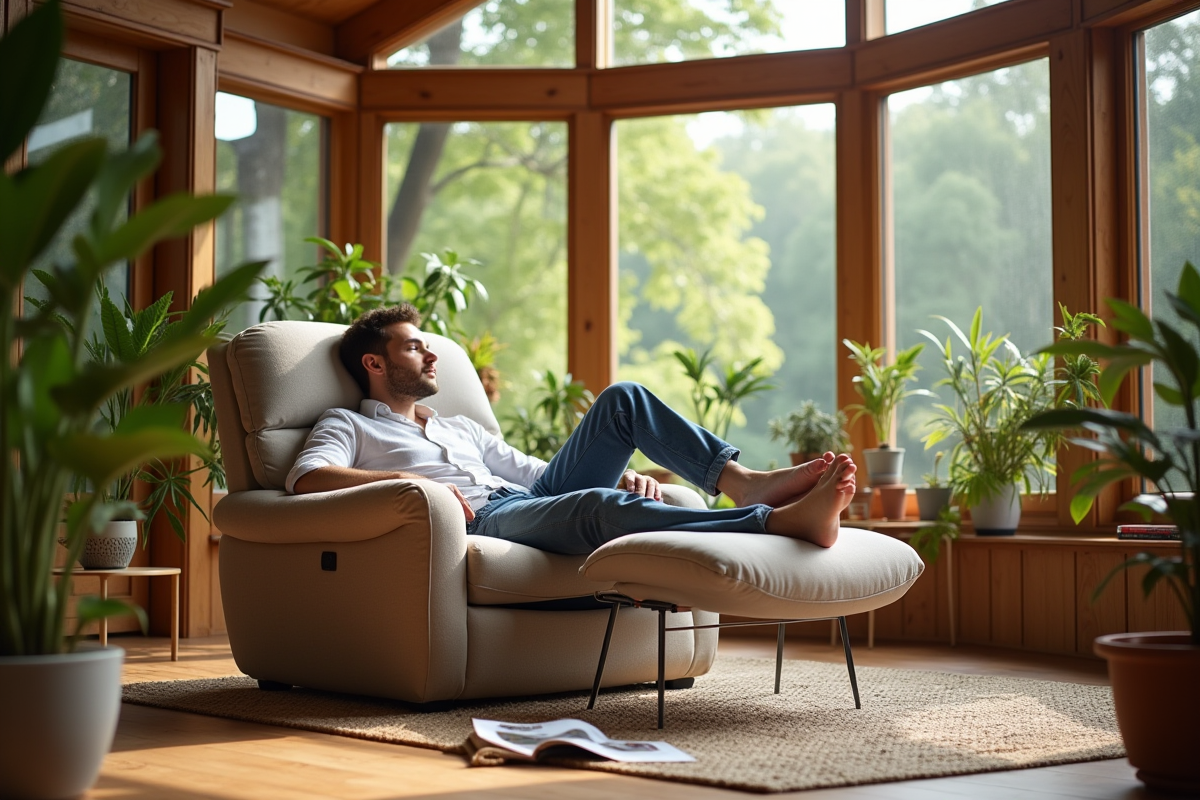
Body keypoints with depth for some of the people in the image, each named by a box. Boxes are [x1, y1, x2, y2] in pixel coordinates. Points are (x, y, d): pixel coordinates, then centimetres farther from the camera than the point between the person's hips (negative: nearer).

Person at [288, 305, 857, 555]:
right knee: (602, 507, -36)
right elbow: (307, 479, -5)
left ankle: (743, 481, -21)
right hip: (479, 523, -7)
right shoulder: (348, 425, 17)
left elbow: (544, 473, 31)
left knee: (621, 400, -5)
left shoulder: (461, 429, 36)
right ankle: (783, 520, -48)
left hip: (534, 502, 7)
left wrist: (621, 473, 11)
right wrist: (405, 479, -19)